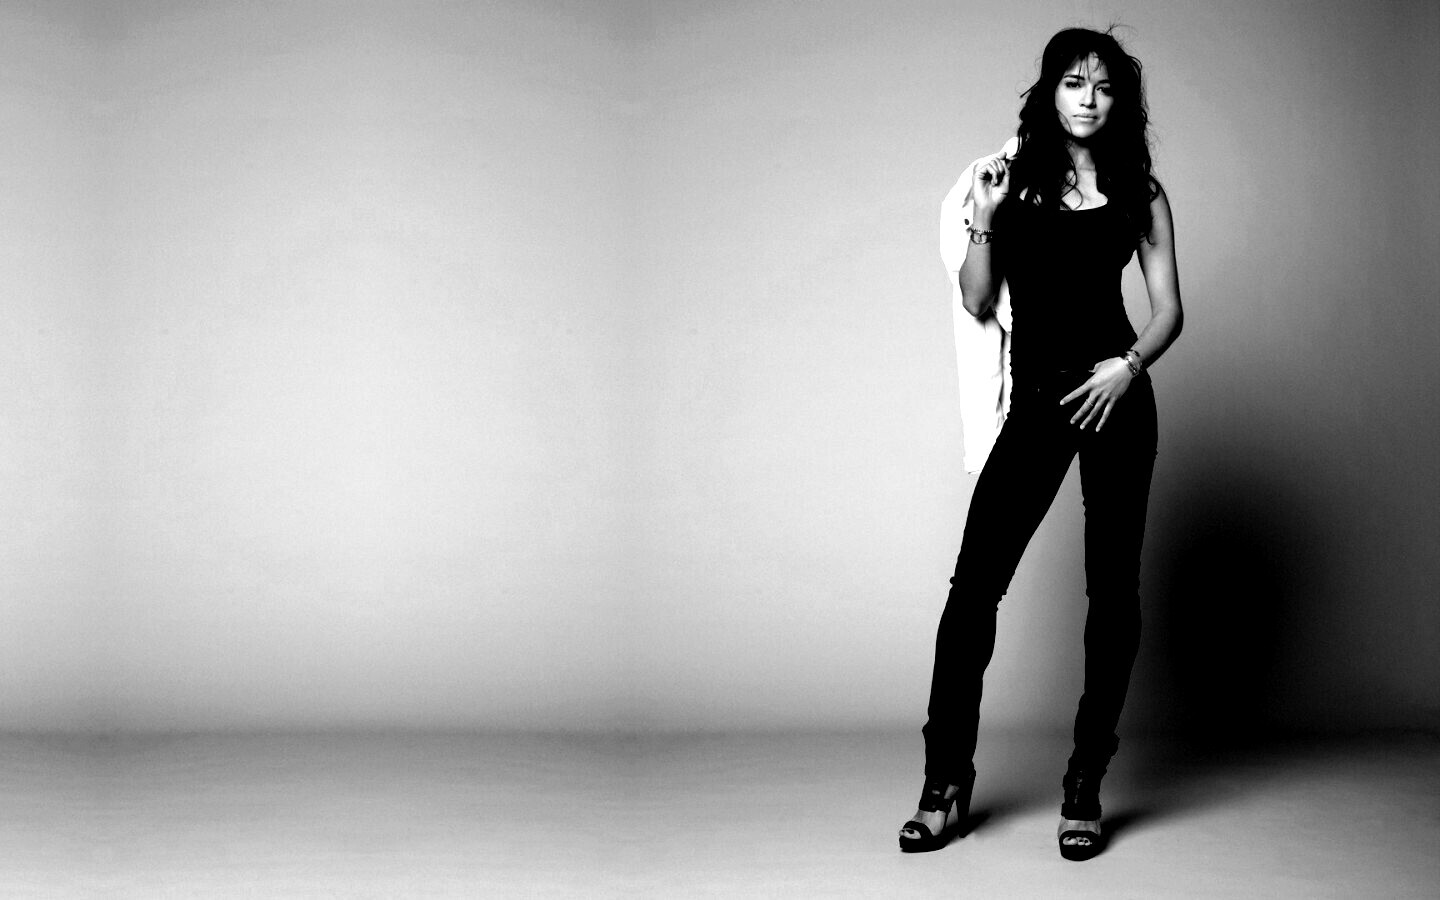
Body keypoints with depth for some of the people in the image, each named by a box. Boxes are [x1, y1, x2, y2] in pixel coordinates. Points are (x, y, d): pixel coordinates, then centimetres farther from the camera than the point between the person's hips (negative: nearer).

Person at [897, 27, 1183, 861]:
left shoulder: (1139, 192, 8)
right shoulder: (1014, 180, 7)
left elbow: (1169, 309, 6)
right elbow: (978, 301, 4)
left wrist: (1130, 365, -11)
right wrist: (984, 219, -10)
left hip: (1114, 394, 0)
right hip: (1034, 401, 0)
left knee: (1112, 588, 3)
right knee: (975, 582, -7)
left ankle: (1085, 787, 13)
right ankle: (947, 784, 3)